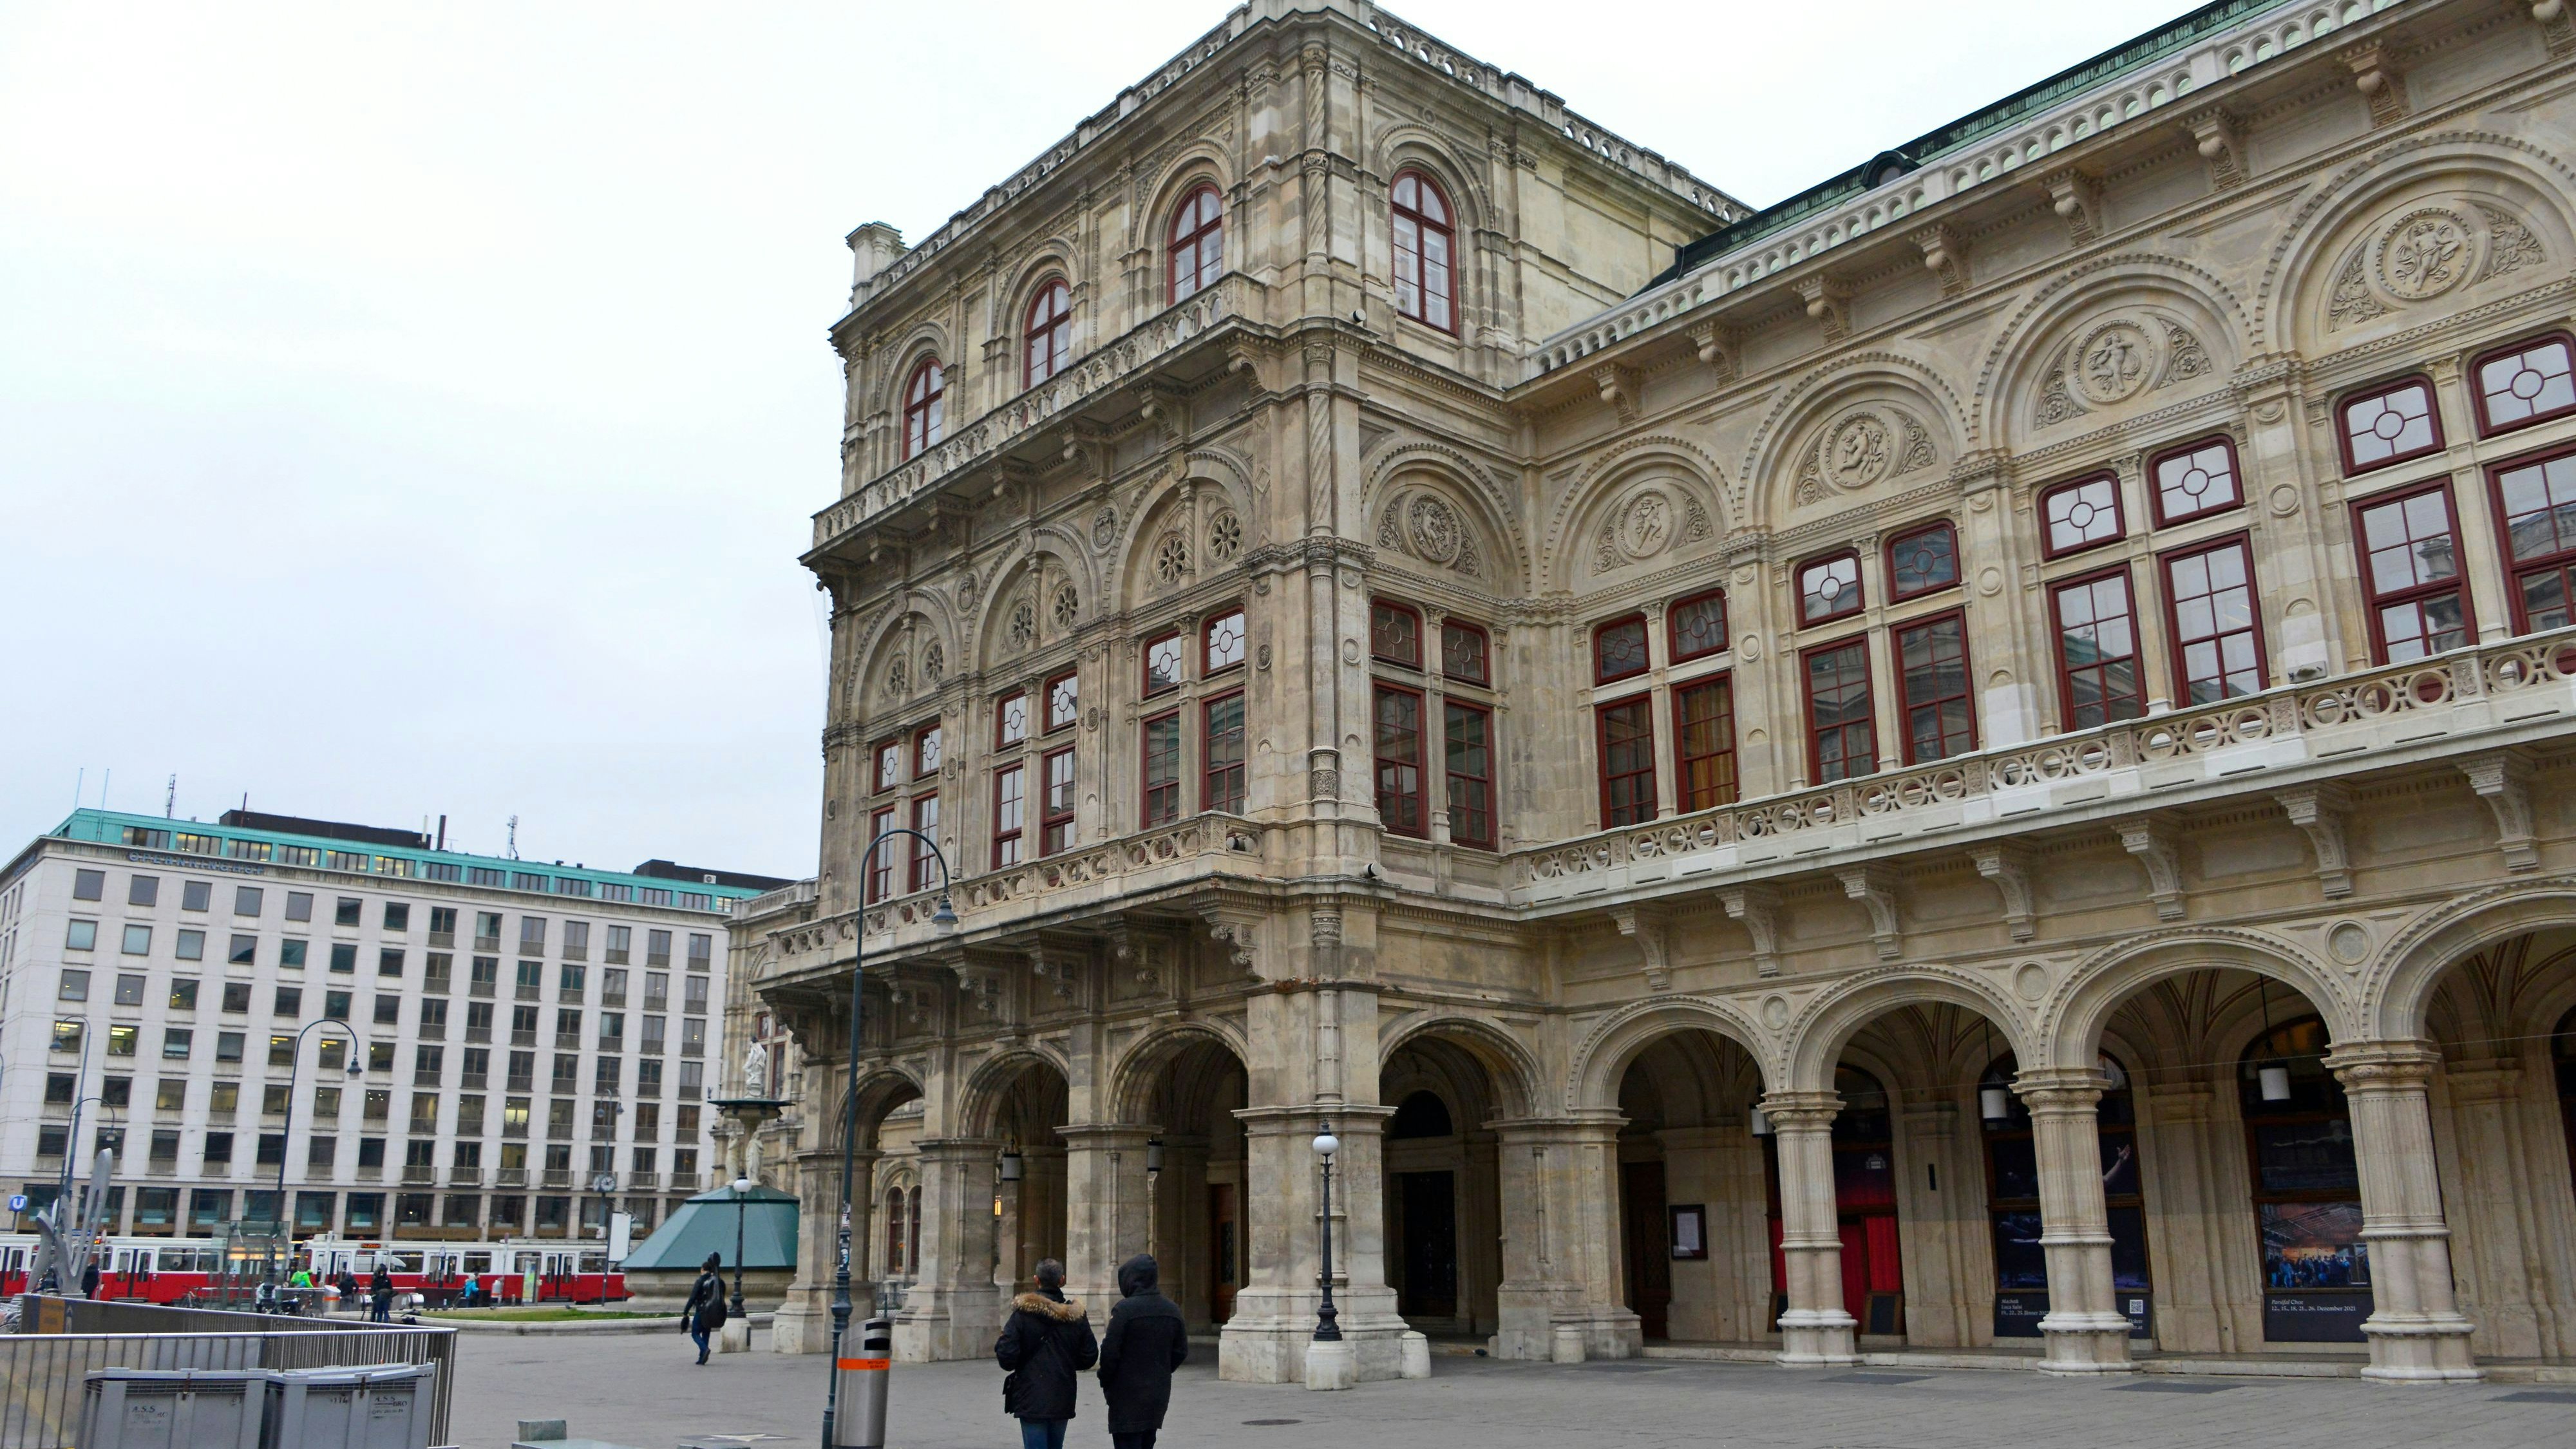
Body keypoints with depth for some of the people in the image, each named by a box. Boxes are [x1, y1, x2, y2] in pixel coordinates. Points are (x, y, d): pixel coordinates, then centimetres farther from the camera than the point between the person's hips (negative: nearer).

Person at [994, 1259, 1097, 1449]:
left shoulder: (1023, 1313, -12)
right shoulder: (1076, 1316, -1)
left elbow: (1007, 1357, -15)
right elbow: (1089, 1357, 2)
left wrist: (1000, 1343, 5)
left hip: (1032, 1399, -4)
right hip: (1063, 1399, 4)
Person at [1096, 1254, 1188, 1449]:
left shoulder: (1125, 1309, -15)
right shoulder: (1172, 1310, 5)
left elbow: (1110, 1352, -15)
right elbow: (1181, 1351, 9)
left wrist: (1105, 1382, -1)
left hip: (1128, 1396, -6)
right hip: (1159, 1394, 6)